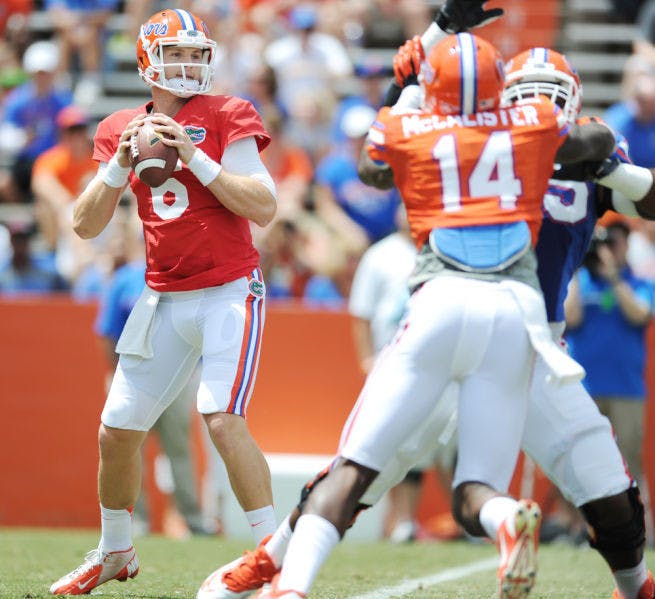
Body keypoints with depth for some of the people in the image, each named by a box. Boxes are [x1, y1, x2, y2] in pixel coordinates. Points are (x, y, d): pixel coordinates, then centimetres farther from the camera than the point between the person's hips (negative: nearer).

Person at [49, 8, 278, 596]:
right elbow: (85, 225, 5)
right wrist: (120, 165, -10)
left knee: (224, 420, -21)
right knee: (117, 430, 7)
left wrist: (195, 158, -20)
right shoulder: (121, 130, 8)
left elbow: (264, 207, -14)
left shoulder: (226, 119, -5)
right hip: (165, 300, 5)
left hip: (229, 293, -5)